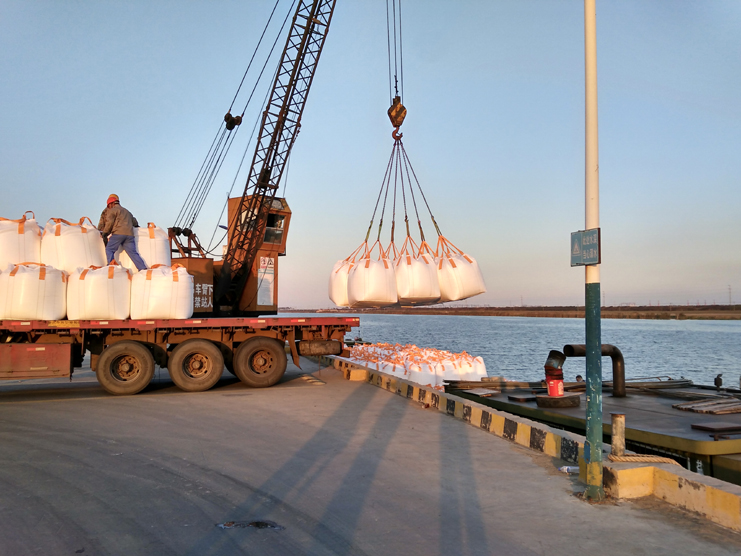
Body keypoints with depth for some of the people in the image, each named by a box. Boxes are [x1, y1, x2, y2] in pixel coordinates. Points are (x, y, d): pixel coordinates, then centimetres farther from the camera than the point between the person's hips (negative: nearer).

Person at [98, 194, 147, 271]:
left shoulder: (113, 210, 8)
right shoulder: (127, 212, 31)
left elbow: (109, 222, -5)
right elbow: (134, 222, 42)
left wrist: (105, 232, 7)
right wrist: (136, 226, 64)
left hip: (118, 233, -6)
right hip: (130, 234, 6)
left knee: (109, 249, 5)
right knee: (133, 253, 0)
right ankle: (144, 269, -13)